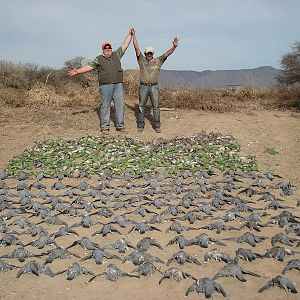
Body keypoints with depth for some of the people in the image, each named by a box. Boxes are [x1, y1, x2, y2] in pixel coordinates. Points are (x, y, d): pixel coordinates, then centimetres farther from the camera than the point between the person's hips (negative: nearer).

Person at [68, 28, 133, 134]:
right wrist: (77, 71, -7)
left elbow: (125, 45, 18)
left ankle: (120, 125, 9)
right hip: (105, 86, -3)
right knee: (105, 106, 1)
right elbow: (89, 66, 2)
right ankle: (104, 127, 6)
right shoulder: (99, 59, 7)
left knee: (120, 105, 1)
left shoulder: (116, 55, 15)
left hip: (118, 85, 3)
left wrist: (130, 35, 16)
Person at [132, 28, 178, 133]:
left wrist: (174, 47, -21)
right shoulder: (141, 60, 6)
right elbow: (137, 48, 1)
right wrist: (134, 35, -4)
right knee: (141, 107, 5)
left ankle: (157, 126, 7)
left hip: (154, 87, 0)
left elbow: (167, 53, -5)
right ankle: (140, 125, 14)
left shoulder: (158, 61, 7)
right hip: (143, 87, 0)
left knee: (156, 107, 1)